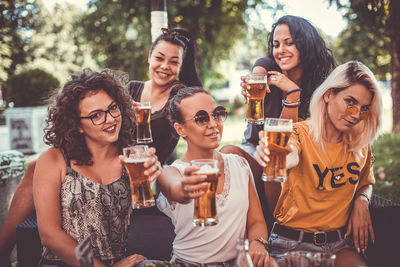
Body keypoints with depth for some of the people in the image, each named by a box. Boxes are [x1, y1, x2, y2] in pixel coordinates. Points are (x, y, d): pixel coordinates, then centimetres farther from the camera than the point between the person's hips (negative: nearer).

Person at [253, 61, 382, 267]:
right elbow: (291, 157, -34)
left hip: (338, 243, 4)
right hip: (291, 242, -3)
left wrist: (361, 201, -1)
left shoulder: (361, 144, 5)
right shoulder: (300, 133, -10)